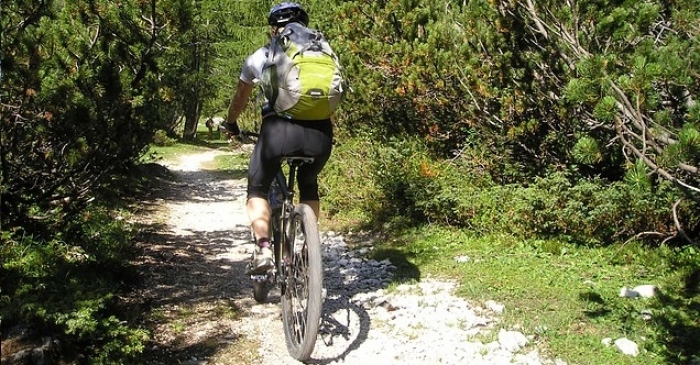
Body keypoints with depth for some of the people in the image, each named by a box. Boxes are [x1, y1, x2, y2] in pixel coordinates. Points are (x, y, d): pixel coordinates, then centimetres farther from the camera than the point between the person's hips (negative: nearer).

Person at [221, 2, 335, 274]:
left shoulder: (260, 56, 22)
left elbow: (240, 97, 36)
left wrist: (231, 124, 54)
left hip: (279, 128, -2)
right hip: (320, 131, 2)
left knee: (257, 188, 20)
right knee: (309, 185, 30)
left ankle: (263, 248, 2)